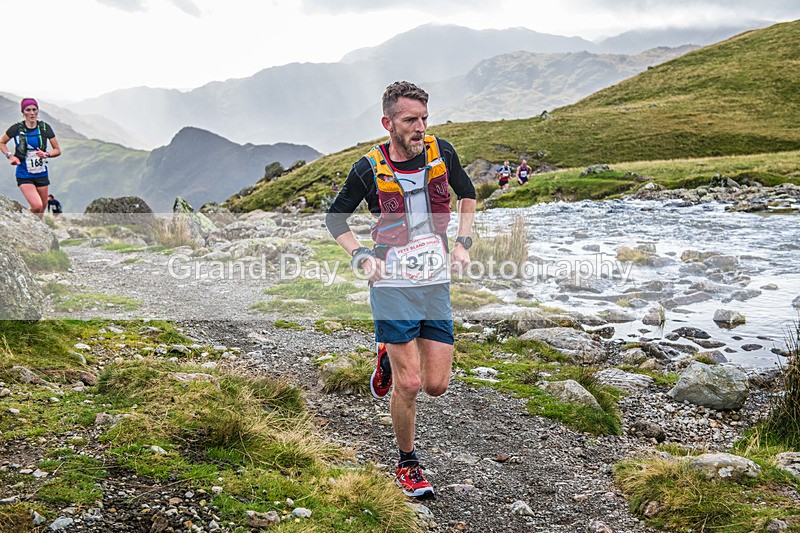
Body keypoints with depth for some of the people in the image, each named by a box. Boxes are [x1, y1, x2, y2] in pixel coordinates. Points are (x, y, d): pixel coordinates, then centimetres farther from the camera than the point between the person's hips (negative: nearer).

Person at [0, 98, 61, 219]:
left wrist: (46, 154, -15)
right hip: (24, 176, -3)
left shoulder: (45, 127, -1)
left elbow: (58, 150, 5)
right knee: (37, 206, -19)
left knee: (42, 209, 9)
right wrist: (10, 156, -8)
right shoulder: (17, 128, -7)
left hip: (42, 174, 3)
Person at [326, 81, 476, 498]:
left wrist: (462, 242, 4)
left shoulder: (441, 152, -2)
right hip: (392, 286, -3)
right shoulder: (369, 168, -10)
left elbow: (467, 194, 16)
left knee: (436, 385, 3)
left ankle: (389, 357, 35)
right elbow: (335, 217, 5)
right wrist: (360, 256, -10)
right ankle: (407, 464, 18)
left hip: (436, 283, 3)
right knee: (408, 385, -5)